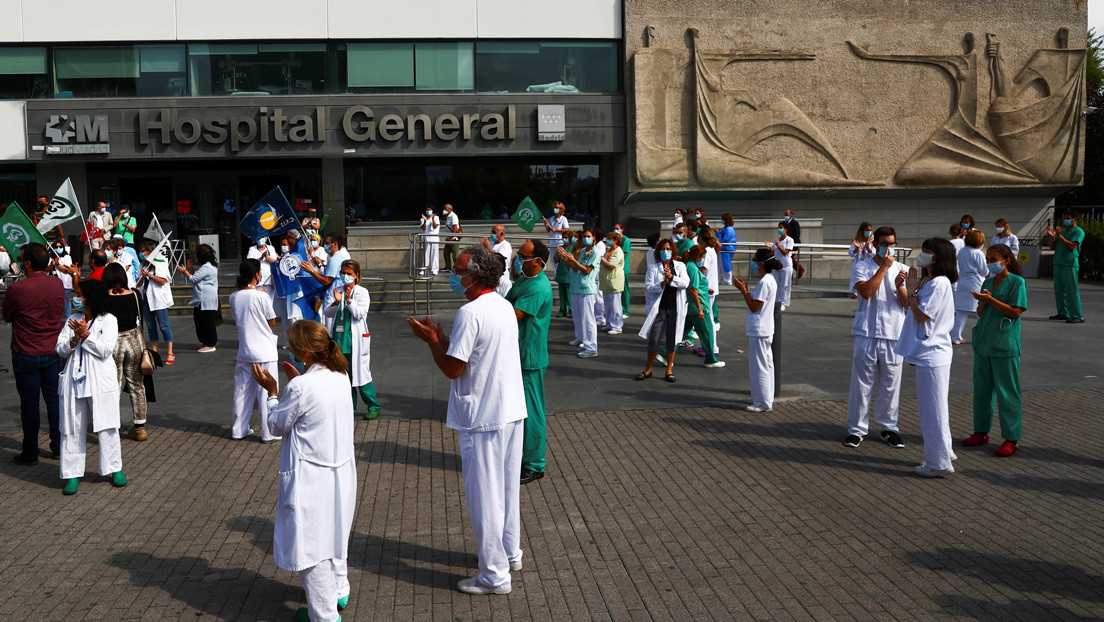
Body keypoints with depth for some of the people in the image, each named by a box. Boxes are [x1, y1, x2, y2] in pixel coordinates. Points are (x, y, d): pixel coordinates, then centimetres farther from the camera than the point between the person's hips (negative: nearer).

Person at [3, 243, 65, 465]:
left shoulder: (17, 289, -17)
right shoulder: (57, 284, -3)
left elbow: (6, 317, -2)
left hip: (26, 355, -4)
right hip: (54, 353, 4)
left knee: (29, 403, 5)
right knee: (54, 399, 14)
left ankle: (30, 453, 14)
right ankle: (58, 447, 22)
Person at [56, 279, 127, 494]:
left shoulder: (109, 320, 0)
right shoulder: (73, 320, 12)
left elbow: (105, 350, -11)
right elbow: (60, 349, 6)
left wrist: (85, 334, -14)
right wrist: (75, 339, -11)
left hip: (101, 382, -3)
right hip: (75, 380, 4)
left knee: (106, 427, 2)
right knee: (73, 427, 4)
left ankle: (114, 469, 14)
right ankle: (72, 473, 11)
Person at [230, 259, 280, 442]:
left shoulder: (234, 297, 1)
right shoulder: (261, 296, -15)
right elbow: (272, 323, -6)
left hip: (244, 352, 5)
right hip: (264, 352, -5)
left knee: (242, 391, 14)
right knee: (266, 393, 1)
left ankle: (238, 430, 23)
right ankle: (268, 433, 5)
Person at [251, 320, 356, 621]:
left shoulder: (301, 387, -24)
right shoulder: (340, 377, -2)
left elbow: (276, 426, -9)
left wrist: (272, 391, 1)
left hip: (311, 478, -8)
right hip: (341, 471, 8)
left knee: (311, 543, 7)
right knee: (334, 534, 25)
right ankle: (339, 592, 42)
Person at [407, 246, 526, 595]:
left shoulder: (470, 313, -20)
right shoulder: (504, 307, 9)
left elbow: (452, 368, -18)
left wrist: (431, 339, -3)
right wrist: (441, 336, 15)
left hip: (482, 418, -9)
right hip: (512, 411, 9)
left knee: (483, 494, 1)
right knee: (507, 486, 20)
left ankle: (494, 575, 9)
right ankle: (510, 554, 35)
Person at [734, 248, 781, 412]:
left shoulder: (764, 282, -21)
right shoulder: (770, 279, 10)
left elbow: (754, 307, -19)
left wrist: (743, 290, -14)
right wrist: (745, 289, 9)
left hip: (758, 331, -10)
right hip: (766, 330, 10)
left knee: (759, 366, -2)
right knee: (766, 365, 17)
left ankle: (763, 403, 5)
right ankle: (767, 398, 28)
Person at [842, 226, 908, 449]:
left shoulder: (900, 268, 9)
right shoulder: (861, 266, 0)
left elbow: (907, 303, 4)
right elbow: (866, 291, -18)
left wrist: (899, 287, -15)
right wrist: (884, 267, -15)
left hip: (893, 334, 3)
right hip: (867, 333, -3)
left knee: (890, 385, 8)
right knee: (862, 383, 1)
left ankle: (889, 427, 21)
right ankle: (856, 428, 11)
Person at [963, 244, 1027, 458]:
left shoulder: (1017, 282, -7)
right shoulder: (987, 282, 12)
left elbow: (1015, 311, -15)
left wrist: (990, 300, -21)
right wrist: (982, 302, -8)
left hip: (1004, 346, -7)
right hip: (983, 342, 7)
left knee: (1007, 392, -2)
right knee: (982, 389, 13)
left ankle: (1011, 439, 4)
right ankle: (981, 431, 25)